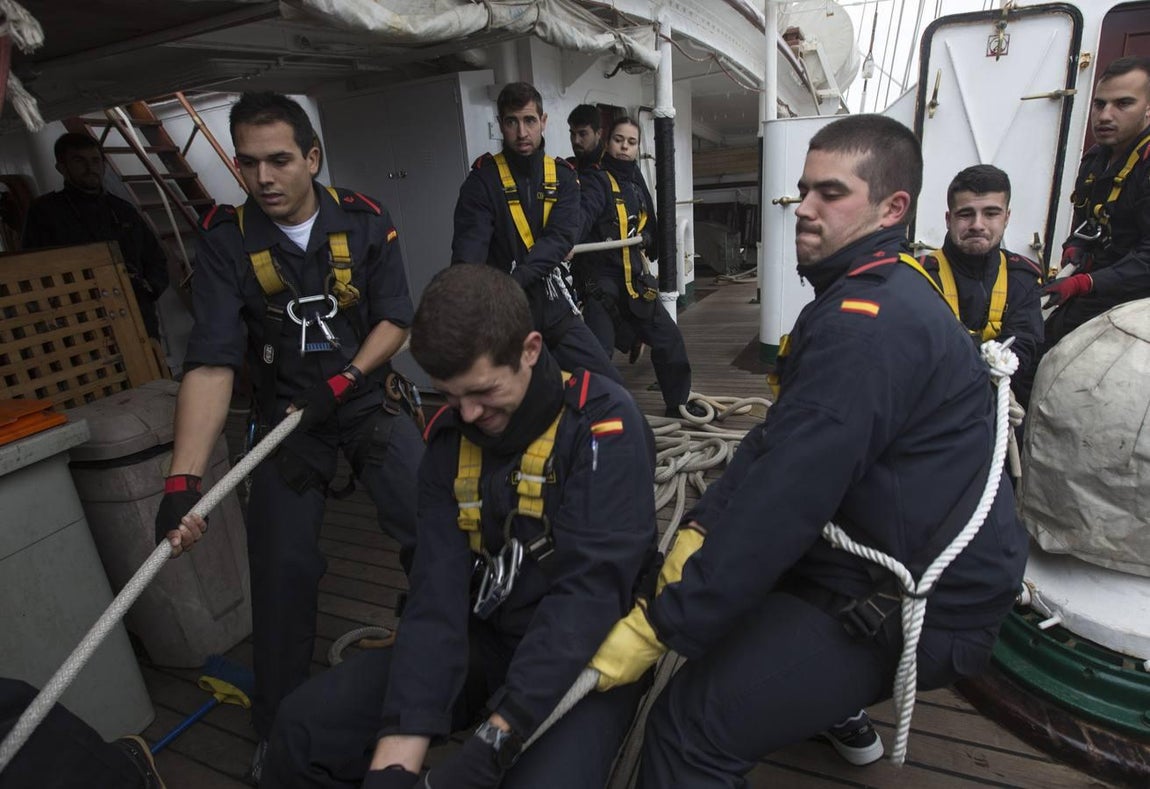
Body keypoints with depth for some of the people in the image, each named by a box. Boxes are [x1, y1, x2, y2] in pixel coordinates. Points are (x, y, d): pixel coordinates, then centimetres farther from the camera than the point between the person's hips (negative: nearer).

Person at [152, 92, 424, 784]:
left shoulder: (365, 221, -7)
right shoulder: (227, 239, -11)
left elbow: (396, 319, -4)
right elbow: (212, 361, -21)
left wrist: (342, 382, -18)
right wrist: (183, 479, -31)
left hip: (370, 400, 1)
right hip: (288, 414, 0)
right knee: (284, 565, -2)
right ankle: (280, 727, 22)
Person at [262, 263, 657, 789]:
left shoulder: (602, 423, -21)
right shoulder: (450, 437, -4)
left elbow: (589, 591, -27)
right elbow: (437, 593, -11)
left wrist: (494, 742, -29)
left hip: (589, 654, -4)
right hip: (489, 638, 5)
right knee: (305, 728, -3)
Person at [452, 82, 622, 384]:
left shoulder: (562, 175, 4)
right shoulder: (483, 180, -5)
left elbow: (561, 238, -13)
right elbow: (468, 251, -17)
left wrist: (513, 282, -30)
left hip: (556, 311, 3)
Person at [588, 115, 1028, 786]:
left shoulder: (869, 322, -24)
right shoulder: (880, 290, 9)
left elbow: (786, 496, -28)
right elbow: (778, 441, 5)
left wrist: (656, 629, -21)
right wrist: (697, 528, -4)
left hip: (920, 608, -10)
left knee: (690, 726, -16)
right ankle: (840, 709, 30)